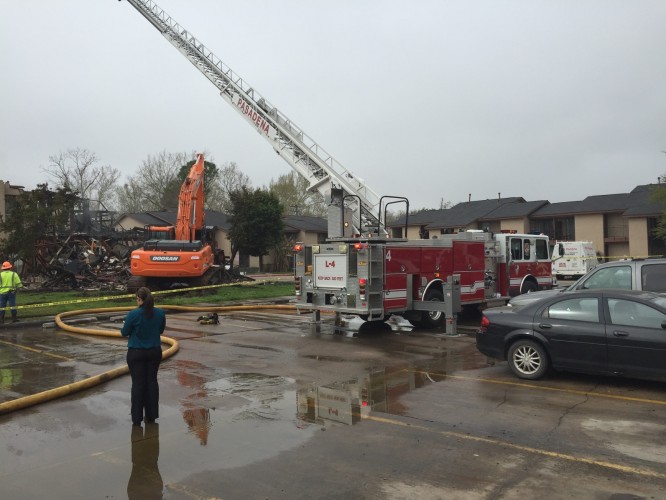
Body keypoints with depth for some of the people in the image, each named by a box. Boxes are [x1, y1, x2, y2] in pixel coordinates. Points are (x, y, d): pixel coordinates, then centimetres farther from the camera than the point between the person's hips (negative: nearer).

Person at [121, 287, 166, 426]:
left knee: (137, 383, 5)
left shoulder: (133, 314, -17)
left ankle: (137, 418, 12)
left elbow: (124, 332, -6)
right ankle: (151, 416, 18)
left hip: (136, 353, -3)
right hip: (155, 352, 3)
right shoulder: (160, 313, -6)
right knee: (152, 381, 12)